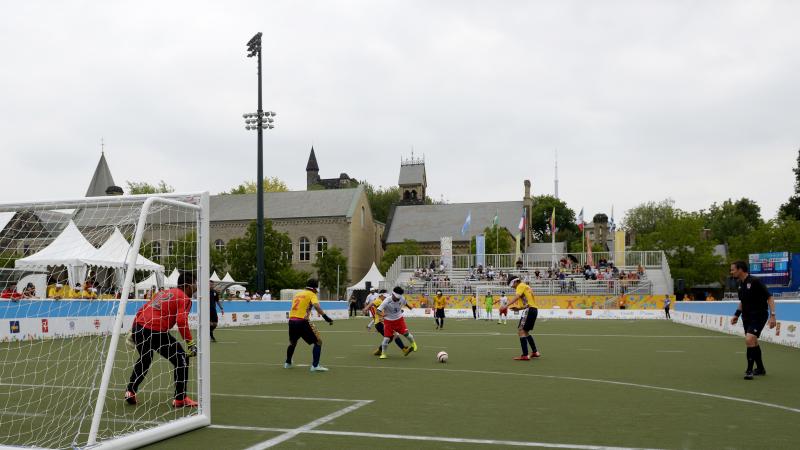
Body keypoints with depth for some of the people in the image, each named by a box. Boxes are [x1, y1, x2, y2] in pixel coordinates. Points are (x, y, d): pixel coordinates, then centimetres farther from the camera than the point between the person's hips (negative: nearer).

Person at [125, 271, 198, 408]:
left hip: (139, 328, 8)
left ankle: (130, 392, 37)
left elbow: (141, 311, 25)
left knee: (144, 360, 33)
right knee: (182, 360, 5)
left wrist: (133, 331, 31)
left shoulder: (163, 292, 24)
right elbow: (181, 320, -16)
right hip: (156, 332, -8)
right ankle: (180, 399, 6)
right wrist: (190, 342, -16)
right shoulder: (185, 299, 0)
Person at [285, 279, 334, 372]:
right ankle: (315, 365, -6)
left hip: (291, 320, 7)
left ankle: (287, 363, 43)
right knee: (318, 341, 2)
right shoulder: (311, 294, 1)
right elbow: (316, 306, -17)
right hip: (302, 321, -7)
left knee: (292, 342, 31)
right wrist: (325, 317, -22)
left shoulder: (297, 294, 20)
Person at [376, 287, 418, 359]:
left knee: (406, 332, -8)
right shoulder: (386, 302, -28)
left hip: (399, 319, 3)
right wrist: (382, 314, -51)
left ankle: (413, 344, 23)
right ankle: (383, 354, 12)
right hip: (389, 320, -3)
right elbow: (378, 310, -34)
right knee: (387, 337, -6)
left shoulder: (402, 298, -15)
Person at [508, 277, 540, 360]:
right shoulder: (526, 287, 26)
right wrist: (519, 308, 16)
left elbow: (517, 297, -20)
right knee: (525, 332, 21)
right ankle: (535, 352, 26)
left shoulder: (521, 286, -2)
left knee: (521, 331, -11)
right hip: (534, 309, 10)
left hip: (528, 310, -10)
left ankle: (525, 355, -18)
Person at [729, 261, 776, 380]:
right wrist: (737, 314, 13)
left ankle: (749, 370, -12)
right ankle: (760, 369, 30)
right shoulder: (741, 284, 7)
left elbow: (769, 297, -16)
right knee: (753, 342, 15)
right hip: (747, 317, 8)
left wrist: (772, 315, -23)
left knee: (749, 340, -20)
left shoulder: (755, 281, -17)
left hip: (759, 316, -8)